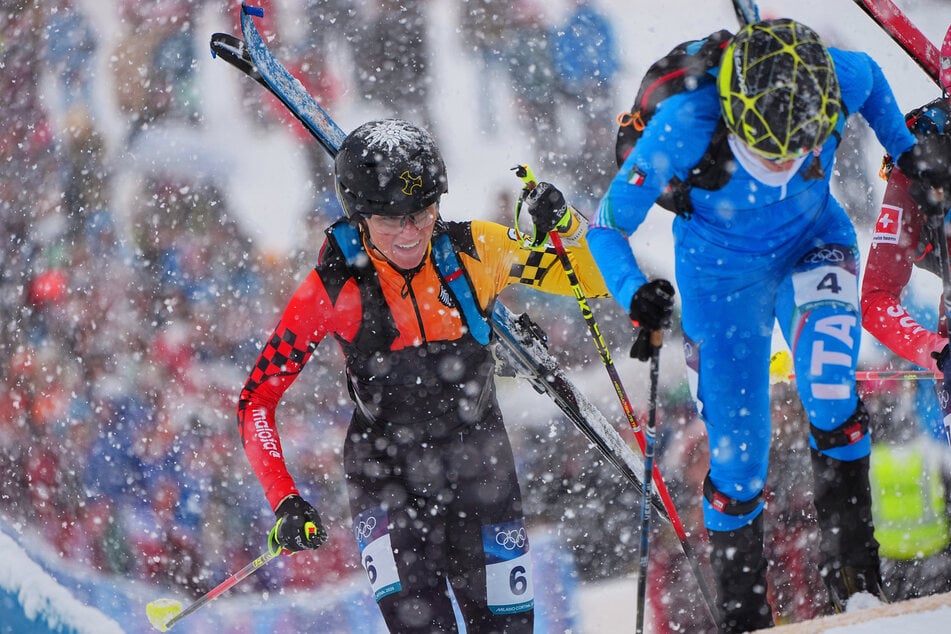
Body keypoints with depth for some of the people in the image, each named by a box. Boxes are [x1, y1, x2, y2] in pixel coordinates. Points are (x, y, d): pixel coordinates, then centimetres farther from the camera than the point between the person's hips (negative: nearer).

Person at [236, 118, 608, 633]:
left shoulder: (475, 250, -11)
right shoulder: (334, 287, -15)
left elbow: (595, 277, -4)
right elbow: (257, 398, -9)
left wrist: (564, 226, -23)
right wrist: (285, 501, -19)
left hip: (479, 465, 3)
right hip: (386, 469, -2)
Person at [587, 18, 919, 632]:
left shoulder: (840, 82, -30)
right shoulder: (684, 126, -36)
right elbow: (608, 225, -22)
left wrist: (906, 149, 1)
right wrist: (636, 295, -38)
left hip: (813, 245, 1)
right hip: (722, 275, -1)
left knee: (828, 388, -28)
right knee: (737, 456, 2)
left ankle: (849, 548, -7)